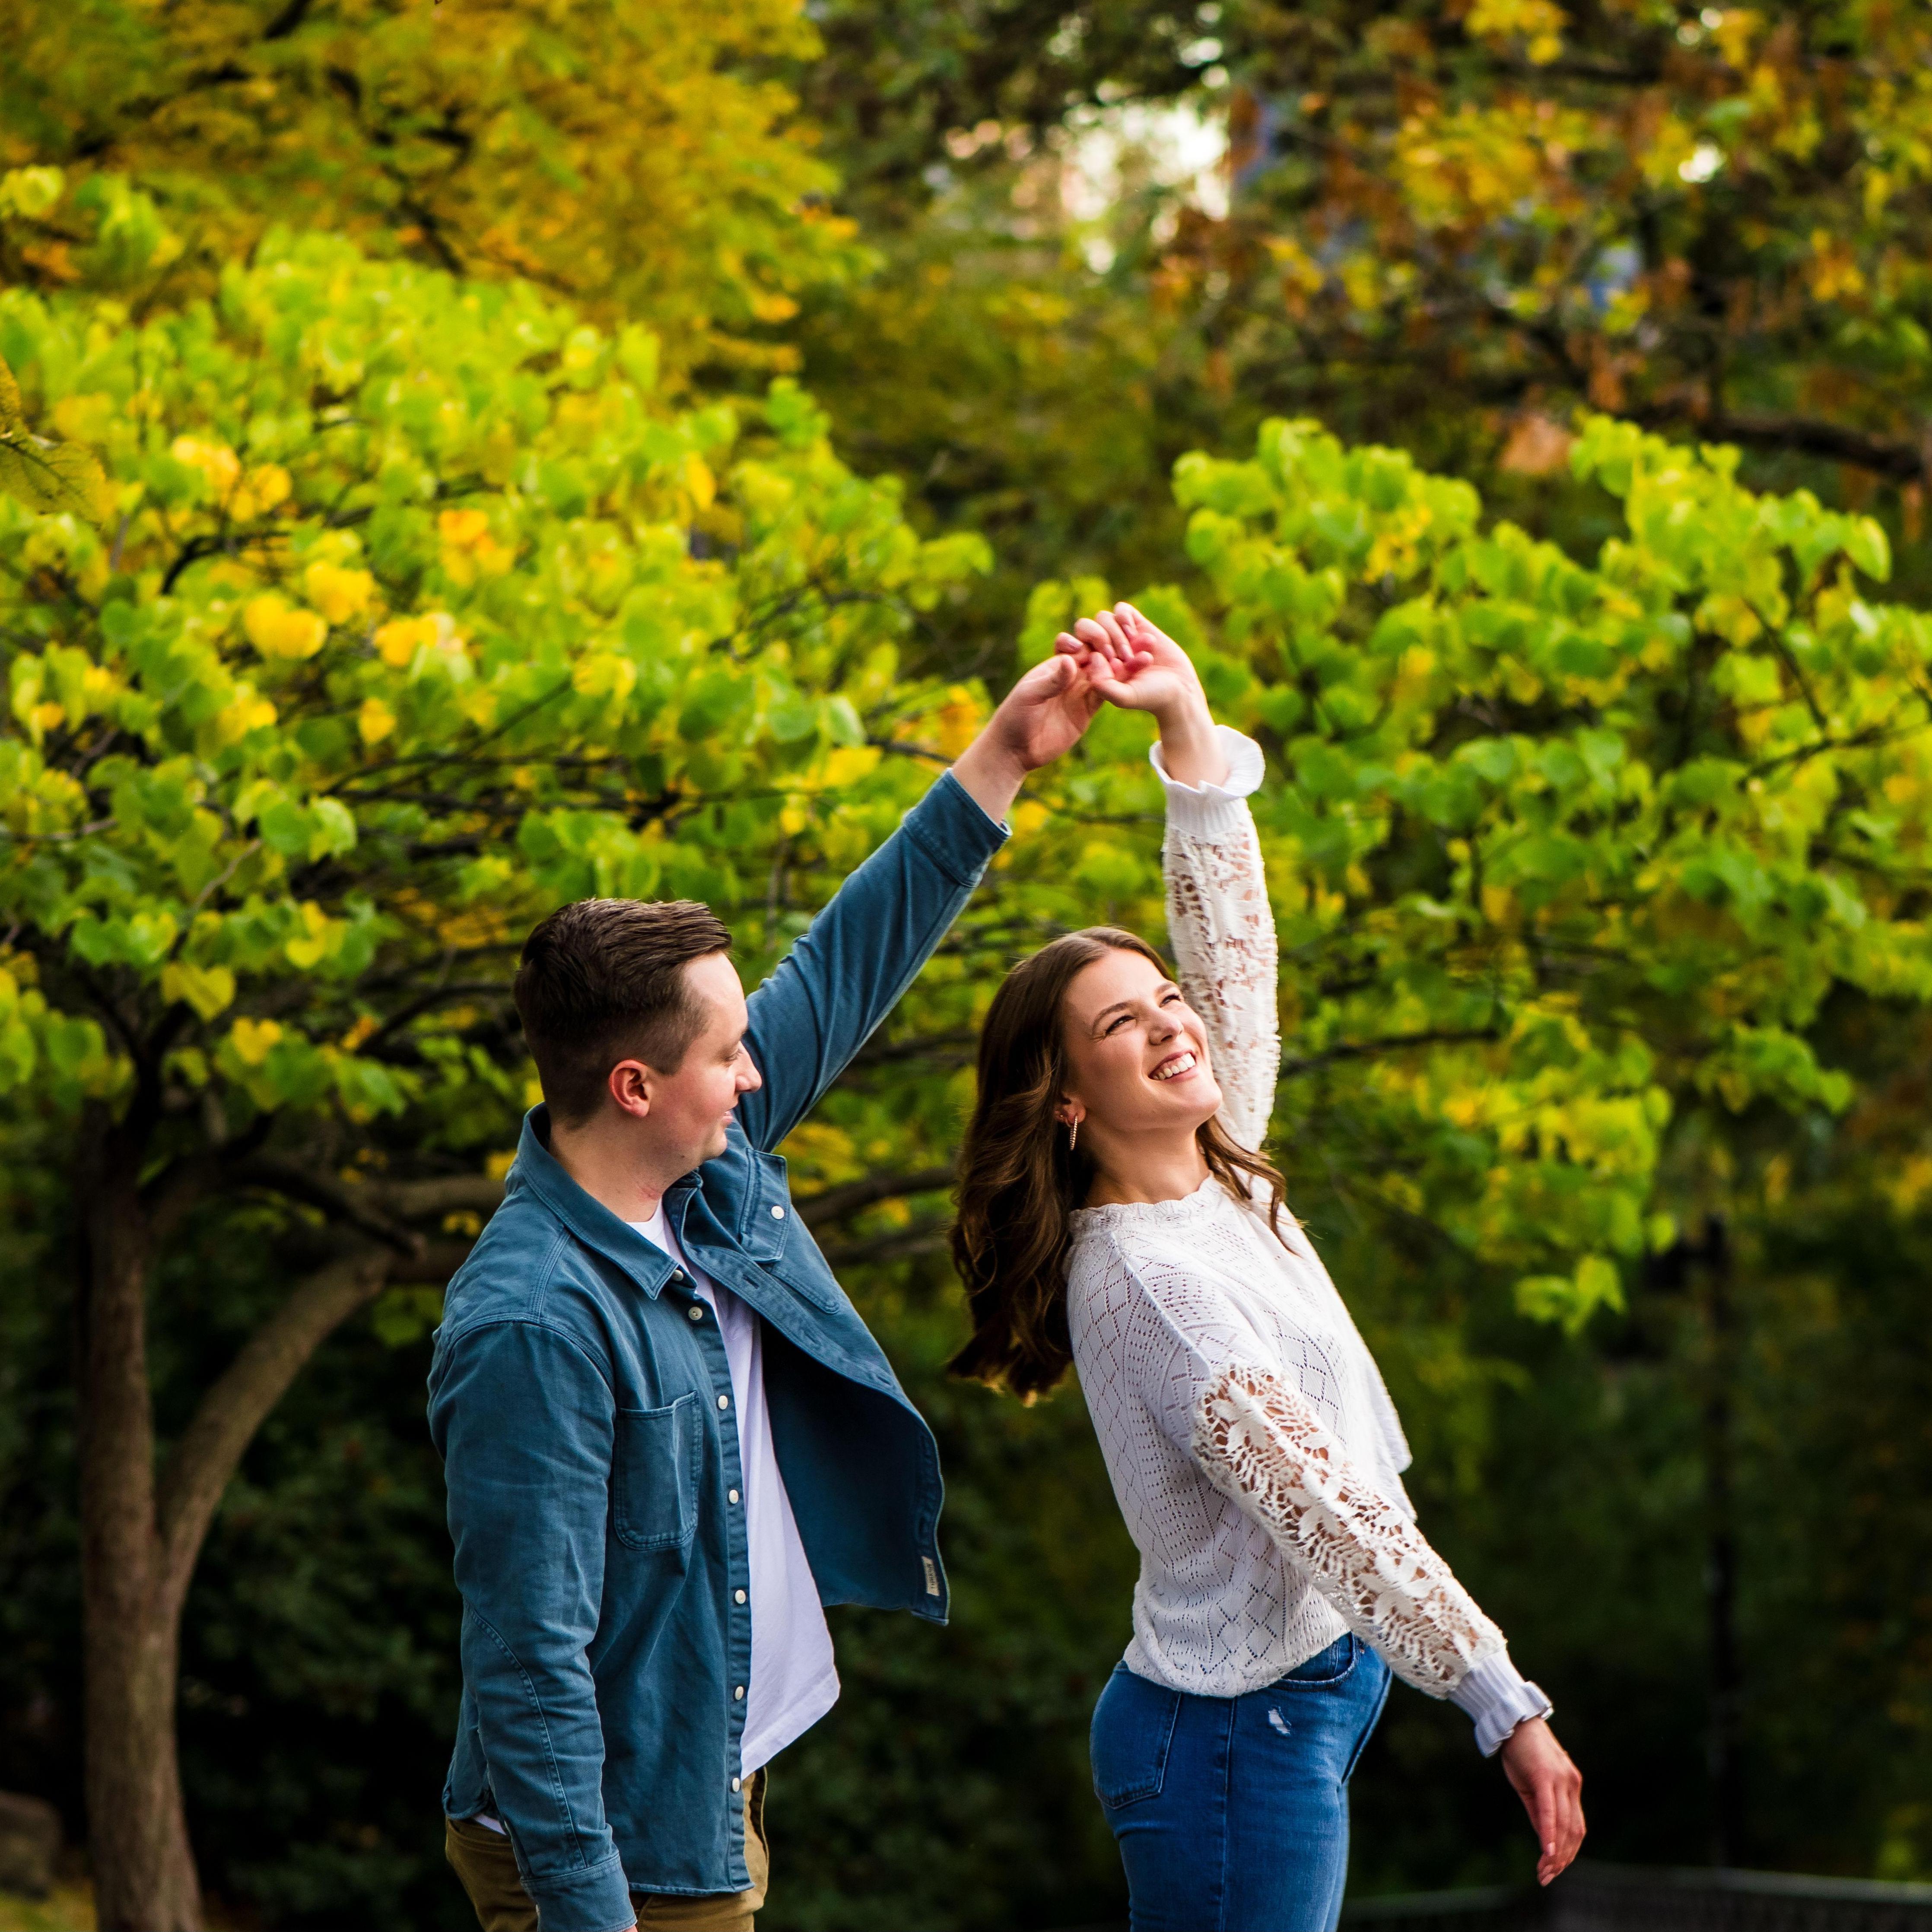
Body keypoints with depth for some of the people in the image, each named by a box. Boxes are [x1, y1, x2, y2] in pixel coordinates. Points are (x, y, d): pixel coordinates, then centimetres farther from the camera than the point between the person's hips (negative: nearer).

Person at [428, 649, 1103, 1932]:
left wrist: (1000, 763, 11)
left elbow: (842, 972, 13)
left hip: (714, 1812, 9)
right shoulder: (534, 1329, -25)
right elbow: (530, 1660, -26)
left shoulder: (711, 1169, 1)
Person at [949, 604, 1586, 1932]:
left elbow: (1234, 944, 10)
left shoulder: (1219, 1171, 5)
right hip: (1240, 1737, -9)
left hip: (1308, 1689, 9)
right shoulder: (1142, 1275, -21)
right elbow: (1323, 1503, -27)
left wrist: (1188, 719, -1)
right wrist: (1507, 1705, -30)